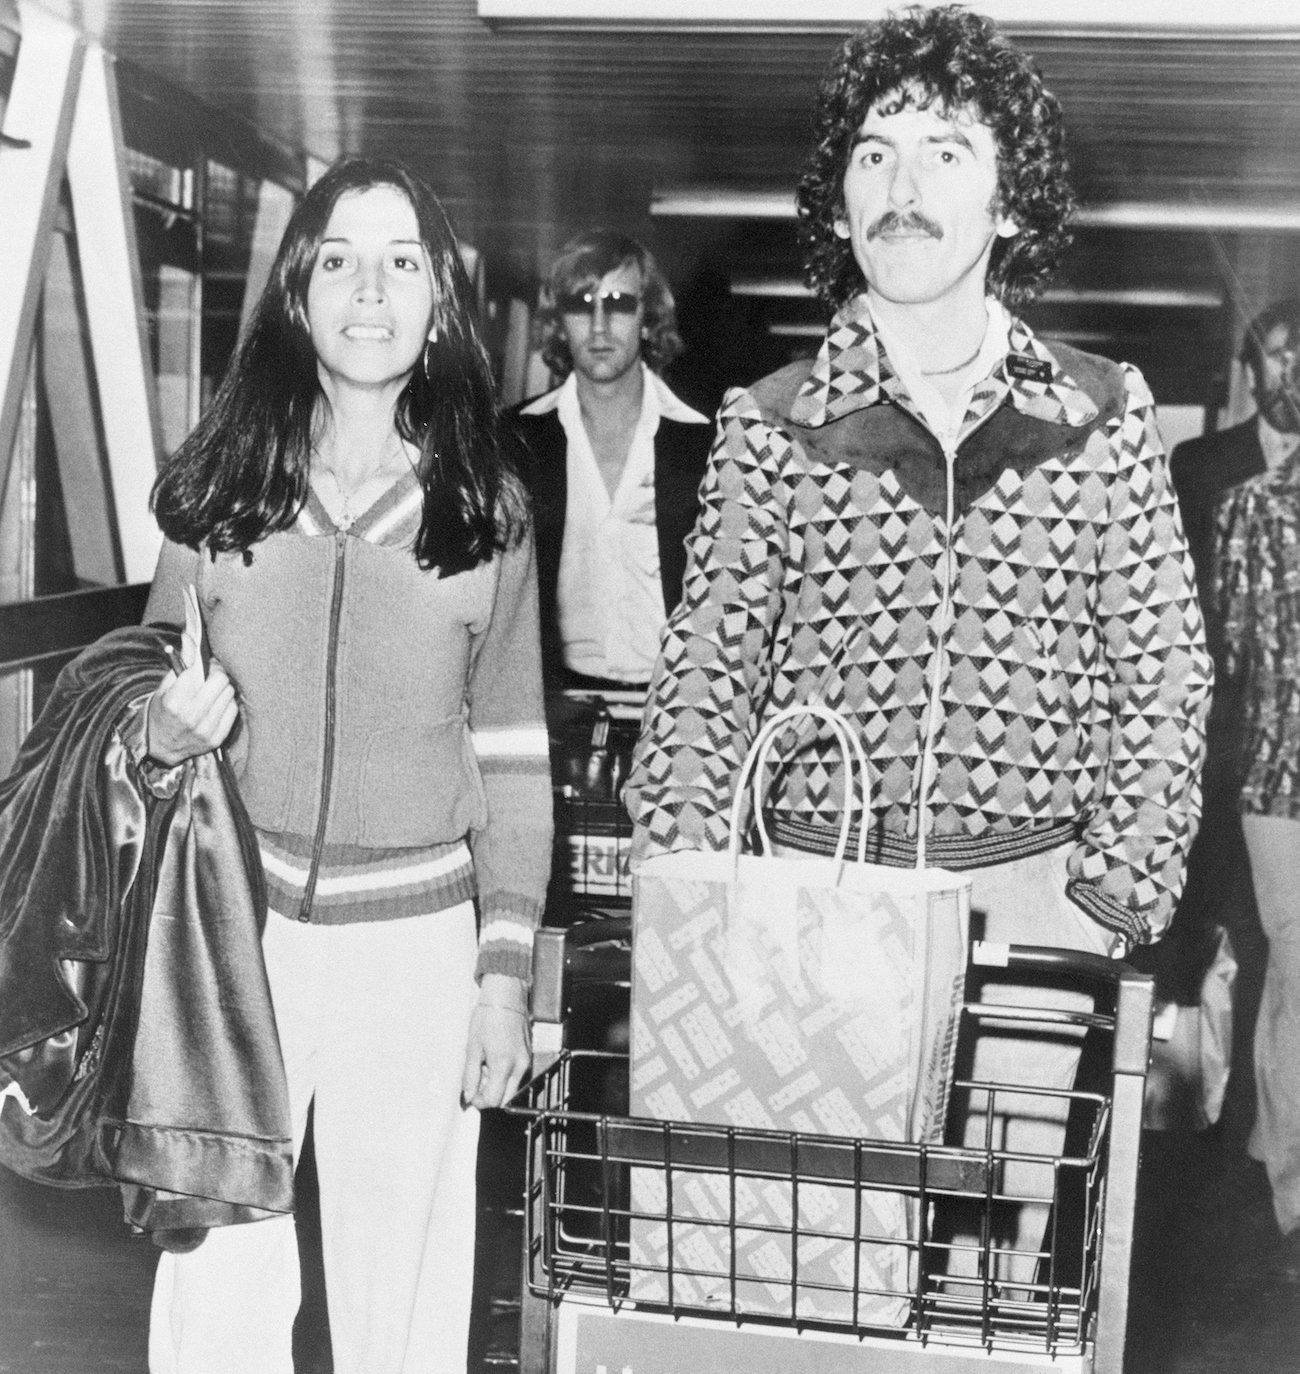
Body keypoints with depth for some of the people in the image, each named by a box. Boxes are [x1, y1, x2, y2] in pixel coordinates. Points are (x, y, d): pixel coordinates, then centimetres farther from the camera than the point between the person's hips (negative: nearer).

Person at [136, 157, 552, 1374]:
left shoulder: (487, 507, 0)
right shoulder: (216, 486, 2)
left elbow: (512, 756, 3)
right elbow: (145, 710, 11)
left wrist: (505, 971, 0)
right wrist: (160, 734, -12)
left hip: (417, 935, 0)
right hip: (238, 921, 1)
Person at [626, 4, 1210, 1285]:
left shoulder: (1104, 414, 5)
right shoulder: (767, 425, 4)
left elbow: (1164, 671, 6)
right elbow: (704, 674, 3)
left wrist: (1118, 890, -3)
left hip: (1029, 903, 1)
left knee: (994, 1237, 8)